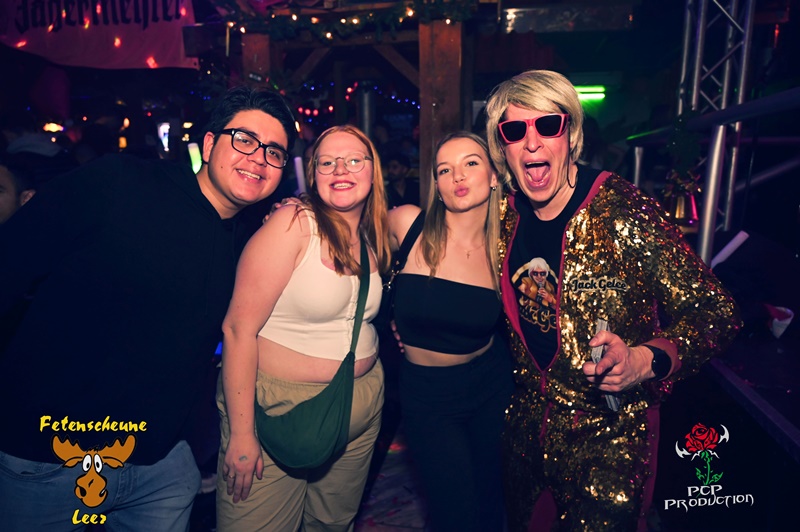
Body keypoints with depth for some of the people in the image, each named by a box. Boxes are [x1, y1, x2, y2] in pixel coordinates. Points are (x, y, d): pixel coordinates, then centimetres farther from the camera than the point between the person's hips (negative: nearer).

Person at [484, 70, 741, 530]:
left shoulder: (623, 211, -20)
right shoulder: (508, 217, -4)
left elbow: (716, 311, -16)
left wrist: (645, 361, -31)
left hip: (608, 445, -5)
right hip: (525, 434, 5)